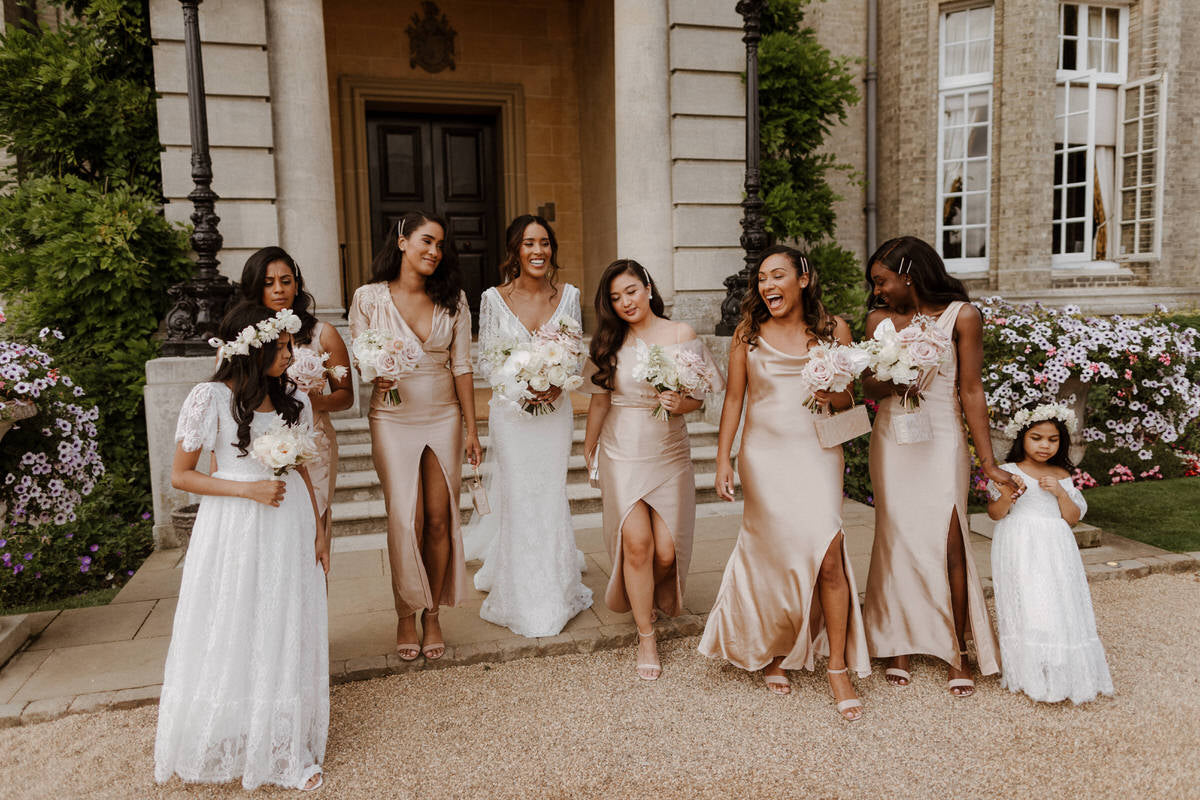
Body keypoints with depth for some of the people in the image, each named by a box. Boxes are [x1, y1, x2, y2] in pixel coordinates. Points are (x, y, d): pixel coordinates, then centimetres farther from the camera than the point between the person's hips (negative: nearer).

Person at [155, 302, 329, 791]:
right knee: (233, 639, 7)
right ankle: (225, 746, 27)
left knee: (286, 638, 9)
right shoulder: (211, 399, -10)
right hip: (234, 531, -4)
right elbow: (180, 476, -7)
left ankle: (287, 750, 22)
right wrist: (248, 489, -16)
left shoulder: (293, 400, 6)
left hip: (290, 529, 4)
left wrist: (318, 529, 10)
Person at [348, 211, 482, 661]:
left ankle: (433, 616, 18)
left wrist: (471, 429, 3)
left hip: (443, 419, 2)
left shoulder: (452, 300, 4)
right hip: (393, 420, -2)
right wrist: (377, 376, -21)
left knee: (439, 520, 3)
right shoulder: (369, 298, -3)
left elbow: (461, 366, 4)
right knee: (406, 520, -3)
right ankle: (406, 616, 16)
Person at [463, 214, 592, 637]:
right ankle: (522, 599, 18)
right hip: (511, 411, -2)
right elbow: (486, 362, -2)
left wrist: (557, 383, -13)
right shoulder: (494, 299, -5)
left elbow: (577, 355, 7)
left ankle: (556, 592, 26)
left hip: (555, 408, 2)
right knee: (518, 501, 3)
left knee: (552, 498, 9)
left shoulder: (568, 295, 2)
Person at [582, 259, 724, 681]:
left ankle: (648, 598, 36)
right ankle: (646, 636, 10)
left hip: (669, 452, 0)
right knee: (637, 543, -8)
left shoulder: (682, 335, -1)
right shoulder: (609, 342, 3)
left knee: (666, 553, 0)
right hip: (622, 452, 0)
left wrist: (679, 404, -19)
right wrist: (589, 449, 20)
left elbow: (698, 396, 3)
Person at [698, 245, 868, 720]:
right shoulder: (748, 333, 6)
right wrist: (723, 459, 2)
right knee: (776, 555, 4)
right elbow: (733, 399, 7)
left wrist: (833, 396, -14)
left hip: (817, 454, 0)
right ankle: (769, 652, 28)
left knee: (828, 556, -10)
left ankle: (838, 668, 5)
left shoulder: (834, 329, 6)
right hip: (765, 456, 0)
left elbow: (849, 401, 9)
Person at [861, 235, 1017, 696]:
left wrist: (989, 463, -7)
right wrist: (893, 385, -19)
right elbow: (868, 386, 6)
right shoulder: (879, 319, 5)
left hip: (942, 440, -3)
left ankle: (958, 656, 10)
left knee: (949, 545, -6)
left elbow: (971, 392, -5)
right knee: (896, 541, 5)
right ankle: (898, 648, 17)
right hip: (892, 440, 3)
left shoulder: (960, 316, -5)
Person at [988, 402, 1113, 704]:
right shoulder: (1008, 472, 1)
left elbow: (1073, 518, 8)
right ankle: (1032, 674, -1)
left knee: (1059, 606, -1)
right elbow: (995, 513, -2)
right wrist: (1006, 497, -22)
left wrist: (1060, 492, -8)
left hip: (1054, 550, 4)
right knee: (1027, 608, -9)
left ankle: (1063, 673, 12)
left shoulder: (1062, 476, 12)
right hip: (1020, 551, -4)